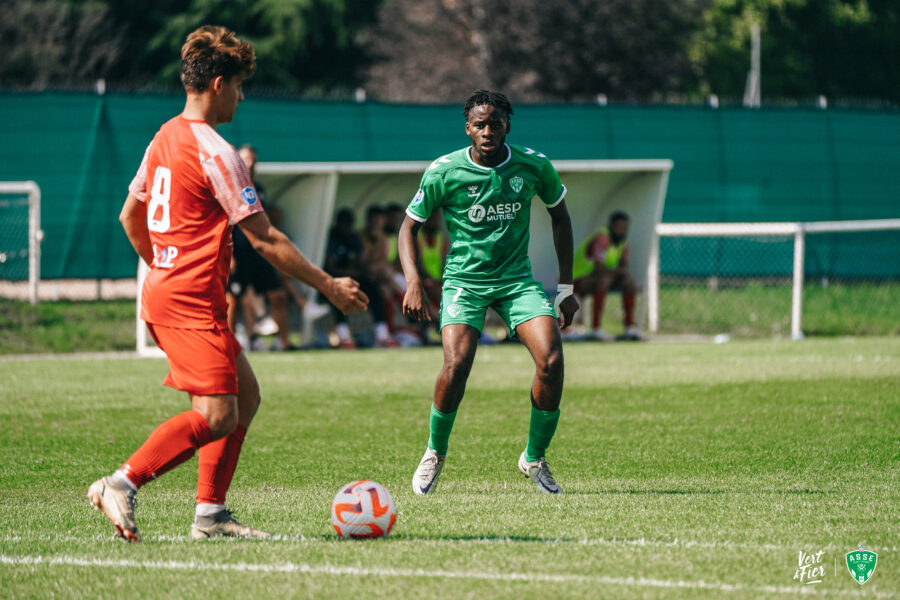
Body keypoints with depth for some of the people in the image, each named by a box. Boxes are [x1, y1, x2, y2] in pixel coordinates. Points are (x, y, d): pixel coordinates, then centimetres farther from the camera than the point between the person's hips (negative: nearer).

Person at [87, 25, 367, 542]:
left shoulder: (164, 139, 13)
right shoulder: (215, 154, -15)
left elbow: (130, 217, 24)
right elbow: (265, 240, -14)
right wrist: (331, 287, -7)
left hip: (164, 290, 10)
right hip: (193, 302, -10)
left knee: (246, 394, 13)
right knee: (216, 416, -13)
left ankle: (211, 512, 9)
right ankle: (123, 484, -18)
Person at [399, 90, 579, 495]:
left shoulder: (534, 167, -4)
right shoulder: (444, 172, -9)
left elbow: (559, 217, 12)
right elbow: (410, 225, 1)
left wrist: (566, 289, 9)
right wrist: (413, 282, -14)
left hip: (517, 278, 2)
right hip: (464, 280, -2)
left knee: (551, 359, -20)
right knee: (457, 363, -25)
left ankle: (535, 458, 3)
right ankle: (435, 454, 2)